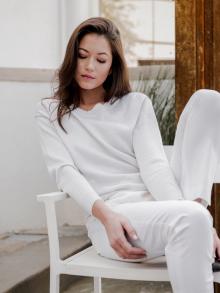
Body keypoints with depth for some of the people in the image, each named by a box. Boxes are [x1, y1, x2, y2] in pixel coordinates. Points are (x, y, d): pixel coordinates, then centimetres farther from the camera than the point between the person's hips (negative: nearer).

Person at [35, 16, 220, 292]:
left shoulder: (136, 104, 16)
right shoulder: (49, 112, 13)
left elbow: (153, 164, 0)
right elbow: (64, 171, -3)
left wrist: (188, 210, -21)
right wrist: (106, 214, -24)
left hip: (160, 204, 4)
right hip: (110, 219, -4)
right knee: (192, 220, -38)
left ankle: (193, 209, -21)